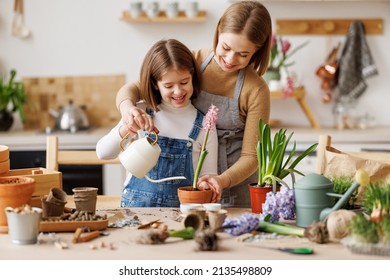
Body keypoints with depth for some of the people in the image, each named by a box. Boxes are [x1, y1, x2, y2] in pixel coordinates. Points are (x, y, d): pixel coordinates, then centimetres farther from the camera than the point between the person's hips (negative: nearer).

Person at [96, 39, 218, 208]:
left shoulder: (203, 125, 4)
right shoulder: (141, 114, 5)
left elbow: (208, 175, 7)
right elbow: (103, 153, 2)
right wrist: (125, 130, -17)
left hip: (180, 209, 3)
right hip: (136, 205, -2)